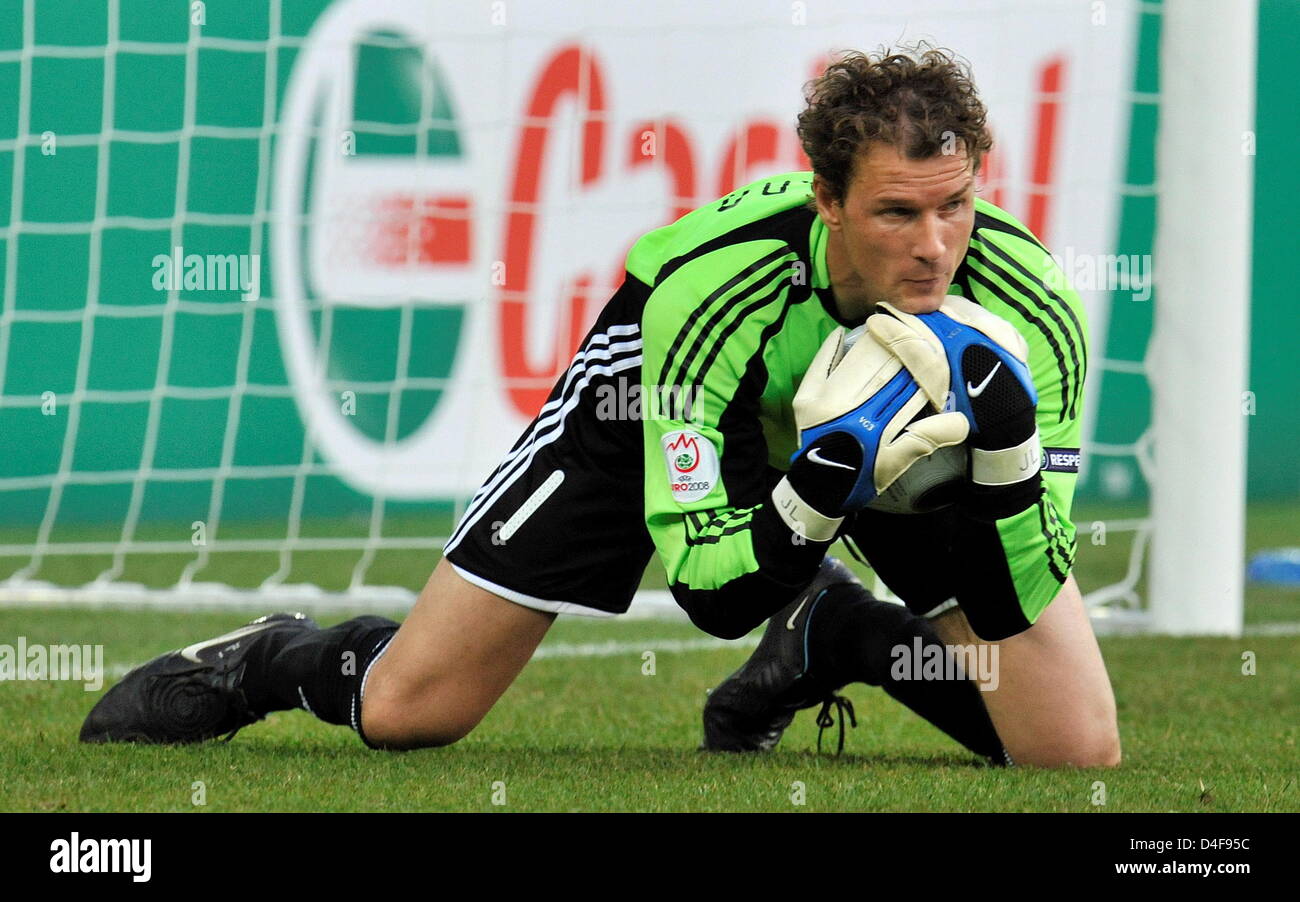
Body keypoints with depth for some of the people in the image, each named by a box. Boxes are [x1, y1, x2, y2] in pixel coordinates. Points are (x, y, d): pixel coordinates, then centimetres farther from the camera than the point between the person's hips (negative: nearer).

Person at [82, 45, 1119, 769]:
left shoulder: (1032, 308, -35)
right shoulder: (708, 285, -40)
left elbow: (1031, 593, -29)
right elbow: (710, 589, -36)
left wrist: (1008, 453, -48)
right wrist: (819, 492, -54)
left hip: (911, 428, 2)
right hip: (674, 388, -2)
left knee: (1076, 747, -10)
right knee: (404, 709, -4)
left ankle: (833, 637, 17)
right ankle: (268, 662, 33)